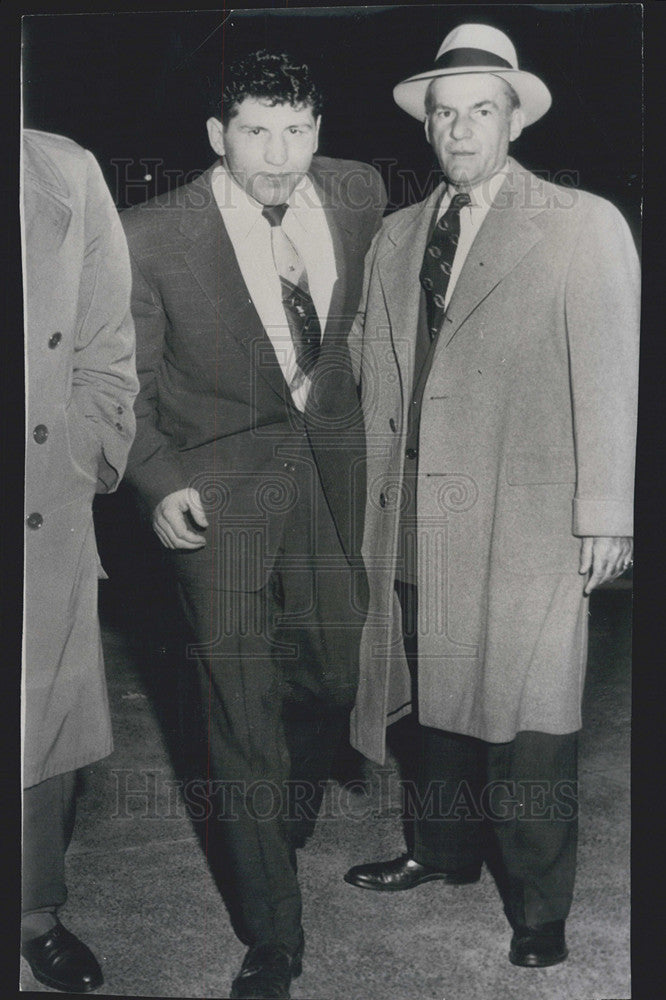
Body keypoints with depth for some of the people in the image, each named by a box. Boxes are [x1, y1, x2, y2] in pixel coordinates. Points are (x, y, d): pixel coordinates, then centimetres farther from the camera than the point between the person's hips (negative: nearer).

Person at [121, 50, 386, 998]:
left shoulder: (359, 191, -2)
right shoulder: (153, 234, -13)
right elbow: (126, 378, -3)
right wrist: (159, 481, -14)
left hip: (332, 466, 4)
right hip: (218, 486, -4)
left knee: (337, 665, 12)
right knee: (241, 699, -2)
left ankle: (286, 821, 47)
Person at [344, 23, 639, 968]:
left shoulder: (584, 225, -1)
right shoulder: (396, 236, 13)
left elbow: (610, 380, -5)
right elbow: (365, 361, 14)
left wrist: (604, 517, -9)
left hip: (528, 520, -4)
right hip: (420, 517, 5)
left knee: (527, 715, 1)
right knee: (440, 690, 16)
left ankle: (539, 907, 19)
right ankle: (444, 848, 36)